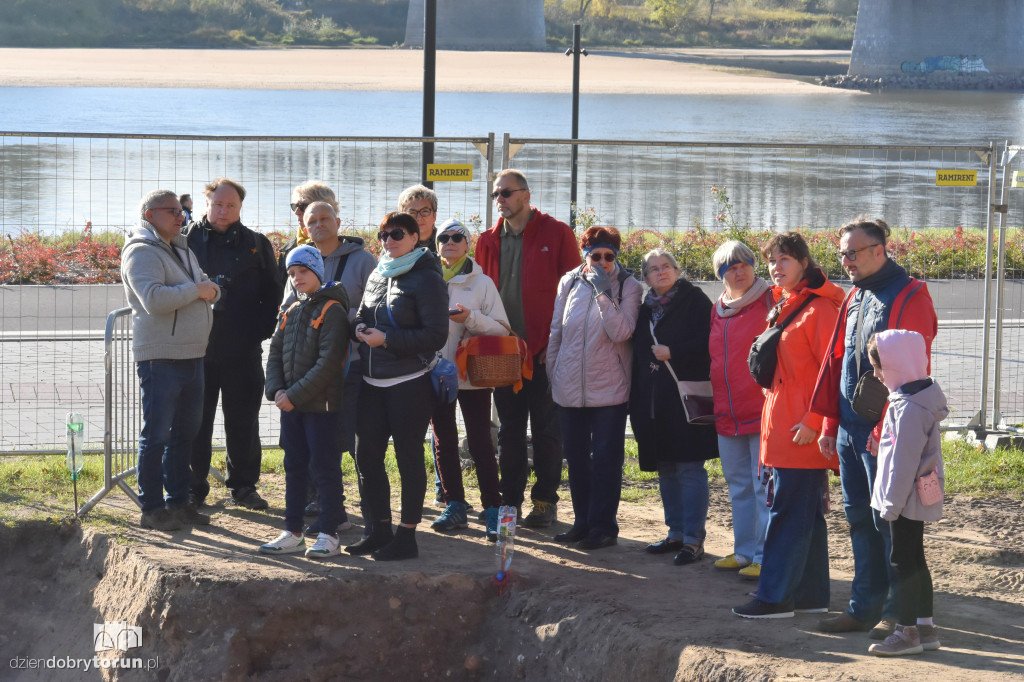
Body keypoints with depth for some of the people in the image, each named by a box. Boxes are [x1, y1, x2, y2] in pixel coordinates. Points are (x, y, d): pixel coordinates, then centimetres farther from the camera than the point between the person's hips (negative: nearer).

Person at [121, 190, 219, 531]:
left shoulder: (182, 250, 18)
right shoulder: (142, 253, -11)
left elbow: (209, 288, 16)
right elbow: (154, 299, -26)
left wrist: (210, 289, -7)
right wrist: (195, 290, -16)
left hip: (192, 355, 9)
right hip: (160, 358, -9)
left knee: (185, 433, 13)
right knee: (157, 435, -4)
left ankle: (178, 502, 22)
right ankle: (152, 509, 1)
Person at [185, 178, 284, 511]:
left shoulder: (256, 245, 5)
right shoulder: (189, 240, 2)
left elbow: (274, 294, 8)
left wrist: (261, 331, -3)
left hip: (243, 351, 1)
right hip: (197, 349, -1)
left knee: (243, 423, 8)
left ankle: (243, 485, 19)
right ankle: (194, 489, 14)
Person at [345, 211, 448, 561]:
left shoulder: (427, 279, -10)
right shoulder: (378, 274, 13)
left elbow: (436, 335, -15)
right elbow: (362, 315, 26)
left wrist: (387, 339, -18)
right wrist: (361, 329, 1)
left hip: (409, 383, -7)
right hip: (373, 382, 8)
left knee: (409, 457, 0)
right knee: (367, 456, 9)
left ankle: (407, 536, 7)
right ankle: (380, 530, 22)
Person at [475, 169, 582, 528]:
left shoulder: (556, 233, -4)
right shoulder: (488, 241, 10)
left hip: (545, 350, -4)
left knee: (546, 428, 2)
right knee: (509, 429, 9)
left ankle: (545, 501, 11)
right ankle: (510, 497, 17)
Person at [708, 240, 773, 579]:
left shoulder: (771, 302, -6)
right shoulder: (718, 310, 14)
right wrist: (714, 403, 20)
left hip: (762, 411, -7)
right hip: (727, 415, 7)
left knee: (764, 486, -6)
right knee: (738, 485, 14)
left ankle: (766, 556, -2)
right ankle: (744, 551, 23)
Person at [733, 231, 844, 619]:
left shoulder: (820, 307, -12)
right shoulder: (783, 307, 17)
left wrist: (813, 423, -20)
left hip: (803, 430, -10)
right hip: (781, 425, 10)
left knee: (787, 513, -8)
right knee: (807, 512, 12)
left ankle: (776, 597, -6)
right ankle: (812, 595, 17)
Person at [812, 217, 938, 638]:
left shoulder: (909, 296, -11)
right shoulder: (855, 298, 15)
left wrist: (887, 427, -20)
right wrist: (830, 422, 14)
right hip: (849, 430, 8)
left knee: (889, 521, -3)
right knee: (859, 520, 12)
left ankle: (897, 612, 4)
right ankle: (864, 607, 19)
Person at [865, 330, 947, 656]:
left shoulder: (909, 408, -23)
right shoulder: (919, 399, 10)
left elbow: (904, 462, -22)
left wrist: (891, 504, -16)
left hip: (907, 501, -10)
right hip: (916, 499, 10)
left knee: (902, 561, -3)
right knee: (914, 560, 15)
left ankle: (907, 631, 1)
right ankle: (925, 627, 21)